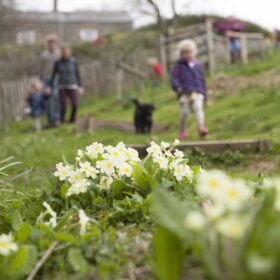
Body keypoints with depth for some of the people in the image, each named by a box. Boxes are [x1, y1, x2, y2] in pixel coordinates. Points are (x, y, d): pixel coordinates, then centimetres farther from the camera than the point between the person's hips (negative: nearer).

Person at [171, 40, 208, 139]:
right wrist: (177, 86, -19)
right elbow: (174, 76, -1)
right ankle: (182, 131, 19)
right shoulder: (179, 65, 6)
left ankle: (201, 127, -31)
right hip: (184, 93, -2)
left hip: (197, 93, 2)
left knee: (198, 108, -19)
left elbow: (202, 80, 19)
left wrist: (204, 94, 18)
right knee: (185, 112, 1)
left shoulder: (197, 65, 14)